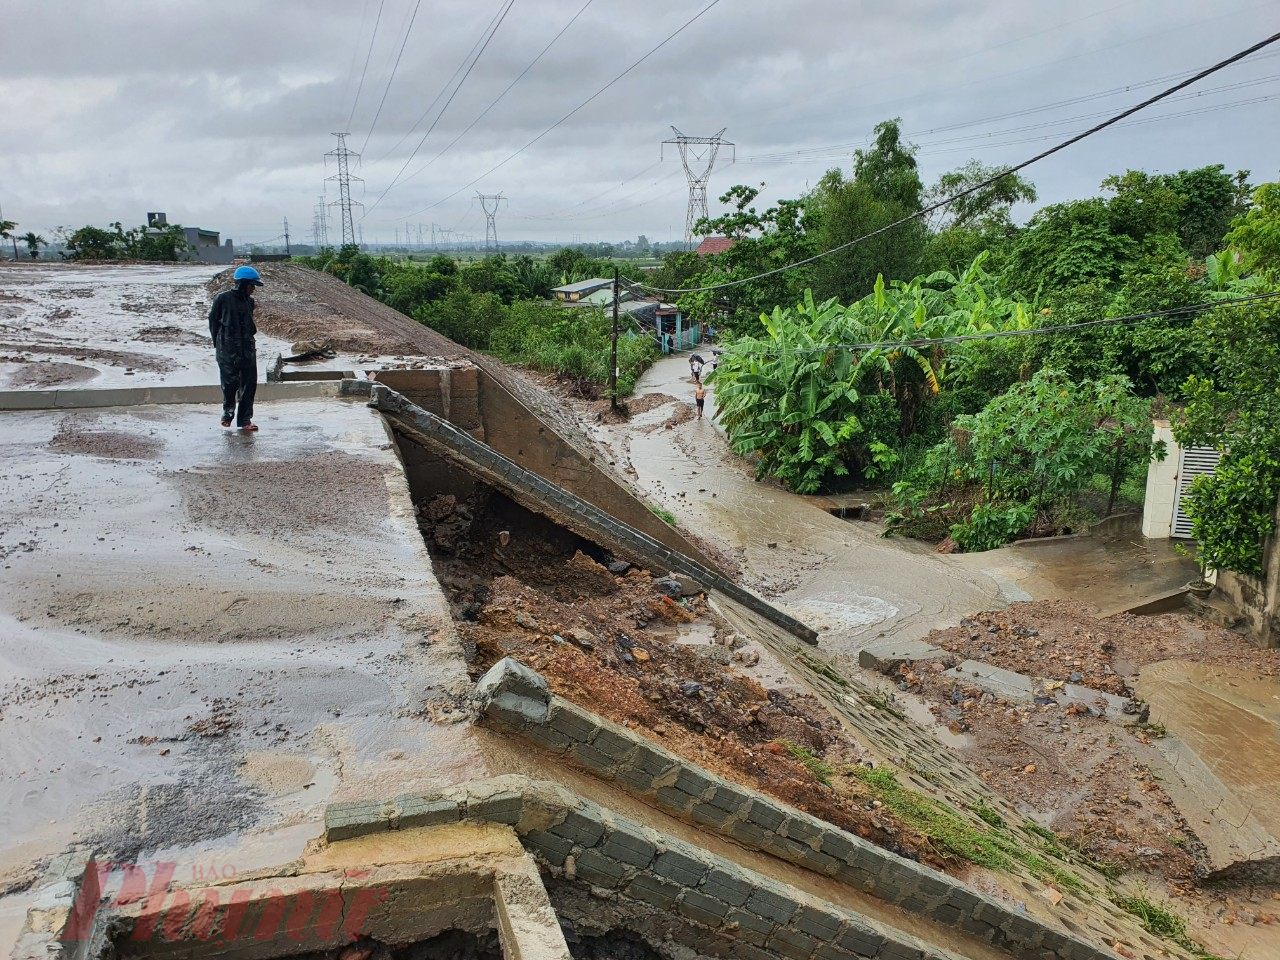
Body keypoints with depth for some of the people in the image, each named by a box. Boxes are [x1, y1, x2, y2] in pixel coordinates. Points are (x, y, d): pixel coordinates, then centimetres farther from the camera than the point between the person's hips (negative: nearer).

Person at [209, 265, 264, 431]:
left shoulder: (249, 301, 9)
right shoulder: (223, 299, -7)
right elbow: (213, 321, 2)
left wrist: (250, 337, 10)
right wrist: (219, 344, 4)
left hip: (248, 350, 5)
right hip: (228, 351, -5)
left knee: (249, 385, -1)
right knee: (230, 384, 1)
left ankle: (245, 419, 6)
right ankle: (228, 413, 25)